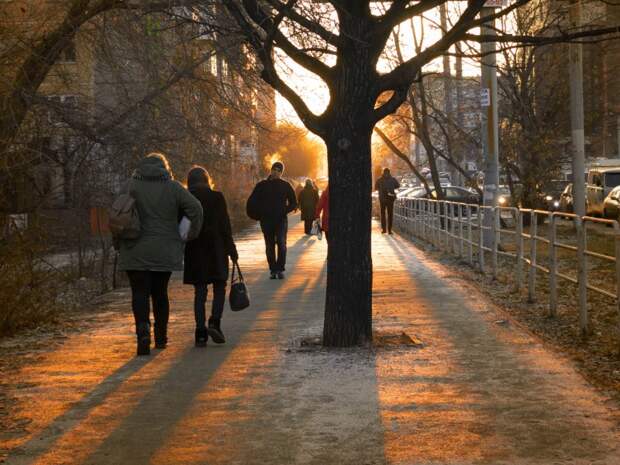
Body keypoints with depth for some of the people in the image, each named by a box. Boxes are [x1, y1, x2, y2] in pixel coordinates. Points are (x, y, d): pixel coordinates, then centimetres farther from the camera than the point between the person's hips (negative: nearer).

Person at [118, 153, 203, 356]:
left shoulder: (132, 185, -1)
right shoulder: (173, 187, 1)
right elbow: (196, 208, -8)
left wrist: (119, 244, 4)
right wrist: (192, 235, 2)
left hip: (136, 251, -2)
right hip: (165, 252, 2)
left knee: (140, 293, 0)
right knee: (160, 293, 15)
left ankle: (143, 331, -21)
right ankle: (161, 337, 23)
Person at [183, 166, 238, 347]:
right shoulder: (217, 197, -4)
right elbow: (225, 226, -4)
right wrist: (231, 250, 2)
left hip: (193, 251, 2)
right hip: (215, 249, -2)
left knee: (199, 292, 7)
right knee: (219, 288, 10)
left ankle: (201, 333, 3)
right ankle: (214, 323, -11)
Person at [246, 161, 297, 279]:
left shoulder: (285, 186, 6)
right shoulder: (262, 185, 7)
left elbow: (293, 203, 11)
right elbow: (252, 202, 12)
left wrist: (284, 211, -6)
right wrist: (259, 213, -2)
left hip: (281, 220, -1)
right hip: (266, 220, 1)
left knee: (281, 243, -14)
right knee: (270, 246, 3)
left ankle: (280, 269, -9)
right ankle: (273, 270, 10)